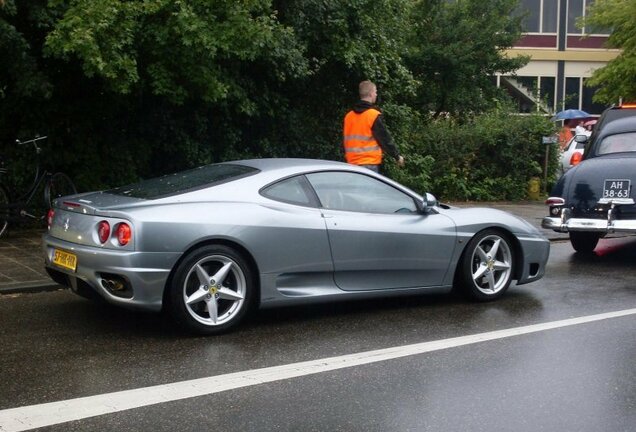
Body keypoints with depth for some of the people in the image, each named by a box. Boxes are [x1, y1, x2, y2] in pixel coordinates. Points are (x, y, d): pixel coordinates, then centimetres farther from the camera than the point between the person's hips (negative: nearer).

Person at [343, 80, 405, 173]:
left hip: (352, 164, 7)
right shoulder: (373, 115, -11)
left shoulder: (348, 116, 9)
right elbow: (384, 138, -8)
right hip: (370, 164, -7)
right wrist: (397, 156, 2)